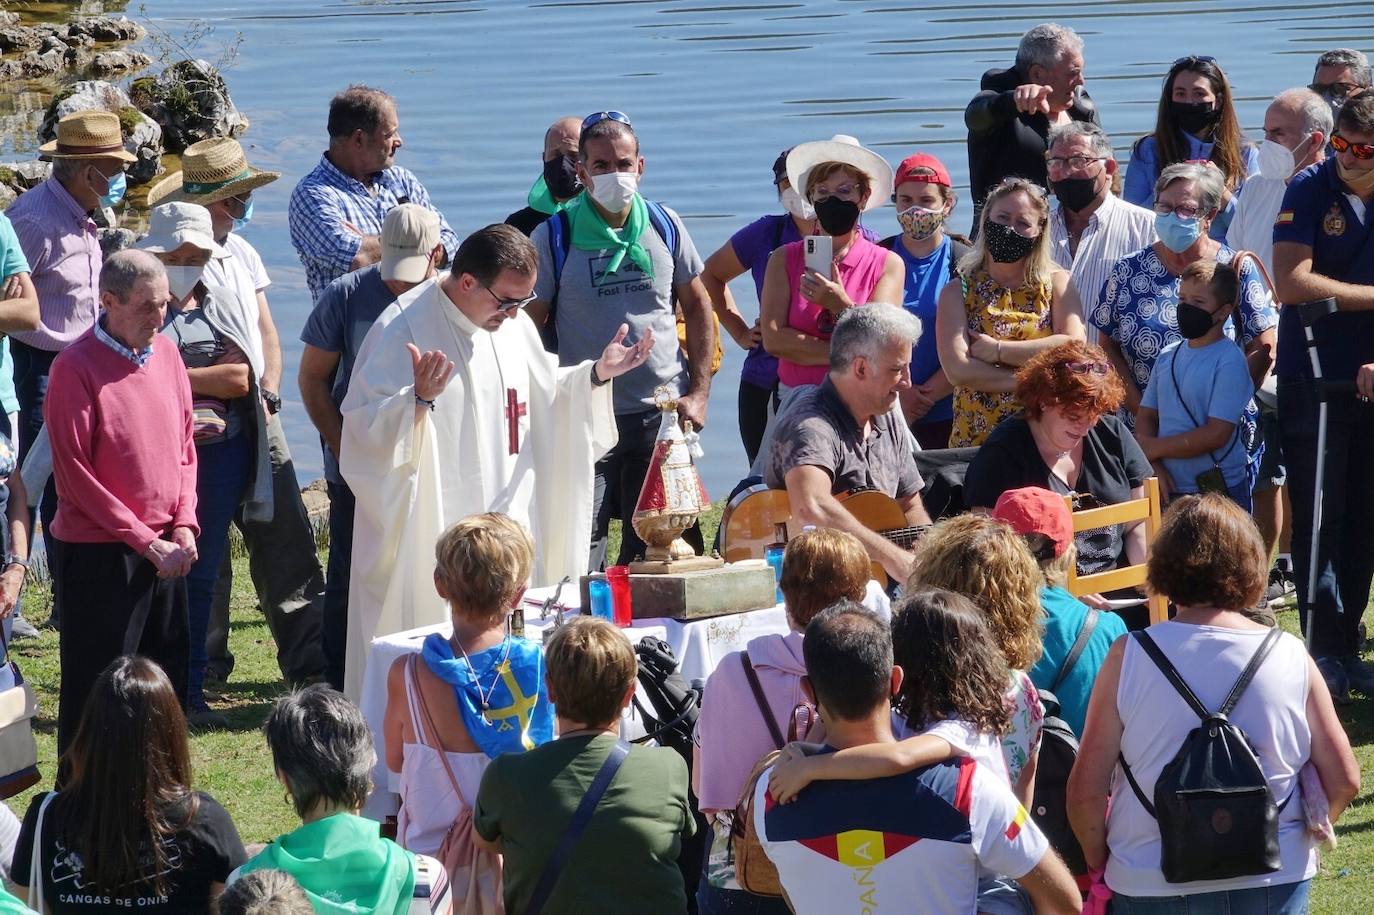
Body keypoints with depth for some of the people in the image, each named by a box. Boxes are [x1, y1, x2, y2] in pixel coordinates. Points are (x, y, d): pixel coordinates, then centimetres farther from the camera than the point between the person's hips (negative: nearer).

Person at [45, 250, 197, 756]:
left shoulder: (166, 353, 6)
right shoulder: (76, 367, -14)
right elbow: (74, 473, -14)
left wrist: (184, 525, -1)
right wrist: (144, 541, -14)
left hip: (165, 550, 6)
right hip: (99, 556, -6)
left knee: (167, 682, 12)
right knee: (96, 694, 1)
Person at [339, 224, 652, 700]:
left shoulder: (512, 323, 8)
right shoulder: (404, 328, -14)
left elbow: (541, 397, 21)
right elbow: (368, 425, -18)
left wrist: (596, 374, 7)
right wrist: (420, 398, -35)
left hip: (509, 528, 7)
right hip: (429, 536, -7)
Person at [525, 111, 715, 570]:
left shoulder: (665, 225, 5)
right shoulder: (553, 237, -3)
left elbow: (698, 307, 13)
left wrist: (699, 393, 4)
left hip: (663, 416, 3)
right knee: (576, 561, -7)